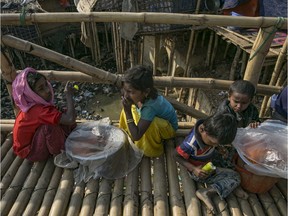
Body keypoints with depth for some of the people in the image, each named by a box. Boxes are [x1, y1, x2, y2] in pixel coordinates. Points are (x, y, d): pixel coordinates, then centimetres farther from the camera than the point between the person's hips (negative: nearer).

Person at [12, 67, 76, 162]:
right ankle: (59, 154, -10)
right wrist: (69, 95, -32)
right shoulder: (39, 110, -35)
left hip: (32, 138, 8)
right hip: (30, 151, -8)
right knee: (50, 126, -34)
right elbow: (70, 119, -44)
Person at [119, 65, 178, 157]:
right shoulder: (139, 96, -24)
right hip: (156, 121, 7)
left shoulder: (150, 106, -41)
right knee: (127, 109, -3)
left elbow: (136, 136, -39)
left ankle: (153, 150, -8)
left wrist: (127, 111, -40)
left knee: (150, 124, -38)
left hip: (168, 127, -7)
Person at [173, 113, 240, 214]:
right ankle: (206, 192, -10)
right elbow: (176, 155, -25)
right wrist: (193, 169, -28)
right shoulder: (191, 145, -41)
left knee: (235, 176, 11)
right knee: (234, 178, -7)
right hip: (199, 172, -8)